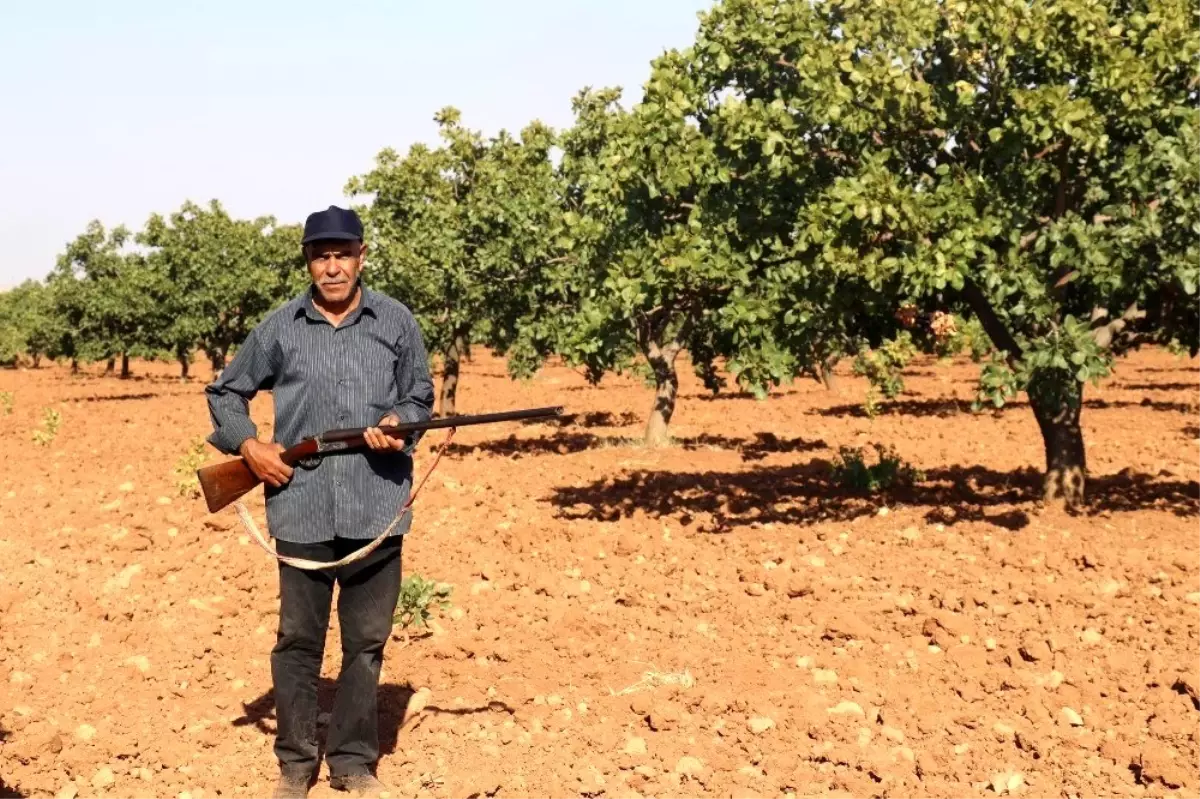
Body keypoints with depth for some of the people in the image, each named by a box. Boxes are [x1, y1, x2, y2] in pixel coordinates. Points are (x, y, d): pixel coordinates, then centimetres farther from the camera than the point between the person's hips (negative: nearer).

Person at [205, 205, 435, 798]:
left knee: (366, 641, 7)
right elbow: (225, 392, 15)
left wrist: (397, 425, -11)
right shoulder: (279, 328, 5)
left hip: (376, 508, 0)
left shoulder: (396, 322, 5)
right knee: (298, 639, 7)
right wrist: (248, 445, 0)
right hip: (301, 509, 0)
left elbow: (420, 396, 10)